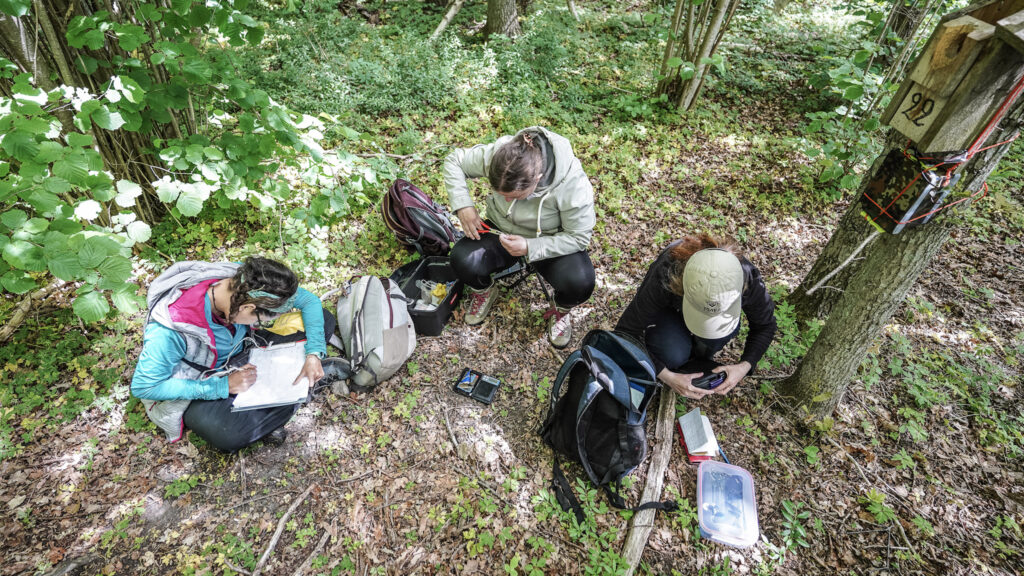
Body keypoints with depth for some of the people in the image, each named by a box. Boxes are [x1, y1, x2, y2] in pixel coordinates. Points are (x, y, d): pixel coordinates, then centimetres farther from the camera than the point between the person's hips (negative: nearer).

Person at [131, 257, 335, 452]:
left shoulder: (245, 281, -24)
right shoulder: (170, 331, -36)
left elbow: (308, 299, -14)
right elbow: (142, 387, -24)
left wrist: (314, 353, -26)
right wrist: (223, 386, -28)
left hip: (240, 354, 6)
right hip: (199, 386, -5)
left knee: (325, 319, -13)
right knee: (229, 435, -40)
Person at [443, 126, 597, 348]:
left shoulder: (574, 184, -33)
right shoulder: (495, 154, -25)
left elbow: (578, 237, -22)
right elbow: (454, 161, -7)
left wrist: (530, 248, -34)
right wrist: (463, 206, -21)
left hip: (551, 242, -2)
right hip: (501, 230, 3)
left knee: (580, 283, -31)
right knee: (462, 260, -26)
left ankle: (561, 310, 8)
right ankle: (484, 291, 11)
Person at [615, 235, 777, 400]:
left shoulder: (748, 277, -34)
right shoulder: (663, 279, -42)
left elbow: (765, 326, -13)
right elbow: (625, 332, -31)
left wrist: (745, 366, -27)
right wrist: (667, 377, -35)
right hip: (669, 310, -2)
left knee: (728, 329, -32)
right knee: (674, 355, -31)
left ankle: (700, 361, -1)